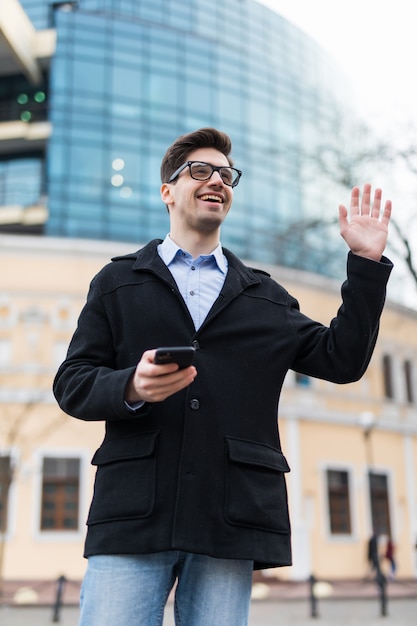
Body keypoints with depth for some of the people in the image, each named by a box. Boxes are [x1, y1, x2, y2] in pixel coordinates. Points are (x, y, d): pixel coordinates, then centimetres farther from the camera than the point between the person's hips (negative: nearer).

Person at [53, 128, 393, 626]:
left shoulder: (265, 297, 20)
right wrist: (131, 387, -13)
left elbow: (341, 360, 11)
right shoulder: (117, 282, 16)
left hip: (230, 524, 2)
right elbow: (72, 382, 8)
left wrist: (366, 264, 5)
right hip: (133, 513, -1)